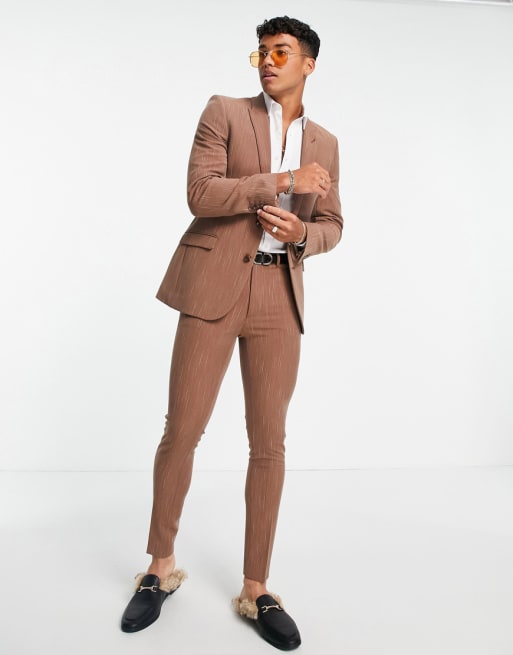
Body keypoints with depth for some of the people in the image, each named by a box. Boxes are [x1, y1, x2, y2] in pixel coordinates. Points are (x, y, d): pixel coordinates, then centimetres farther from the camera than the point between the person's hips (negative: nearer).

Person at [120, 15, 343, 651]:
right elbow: (200, 194, -8)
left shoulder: (324, 143, 16)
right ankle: (161, 568, 24)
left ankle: (255, 590, 17)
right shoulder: (224, 112, 5)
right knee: (181, 431, 0)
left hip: (279, 295, 3)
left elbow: (332, 227, 16)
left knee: (269, 442, 2)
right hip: (214, 286, -2)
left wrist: (301, 233, -7)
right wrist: (282, 181, -13)